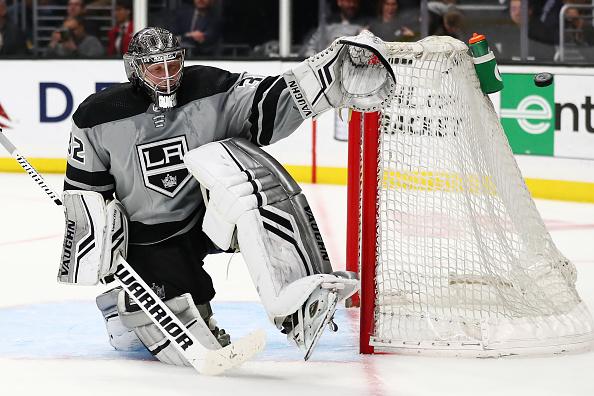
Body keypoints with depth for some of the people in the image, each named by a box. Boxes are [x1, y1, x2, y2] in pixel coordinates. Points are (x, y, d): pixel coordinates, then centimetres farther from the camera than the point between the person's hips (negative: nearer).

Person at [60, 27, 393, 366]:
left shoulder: (212, 90, -9)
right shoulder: (99, 117, -8)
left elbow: (272, 101, -20)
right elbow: (83, 187, 1)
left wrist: (337, 74, -36)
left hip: (210, 217, 0)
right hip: (149, 242, 0)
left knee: (233, 162, -33)